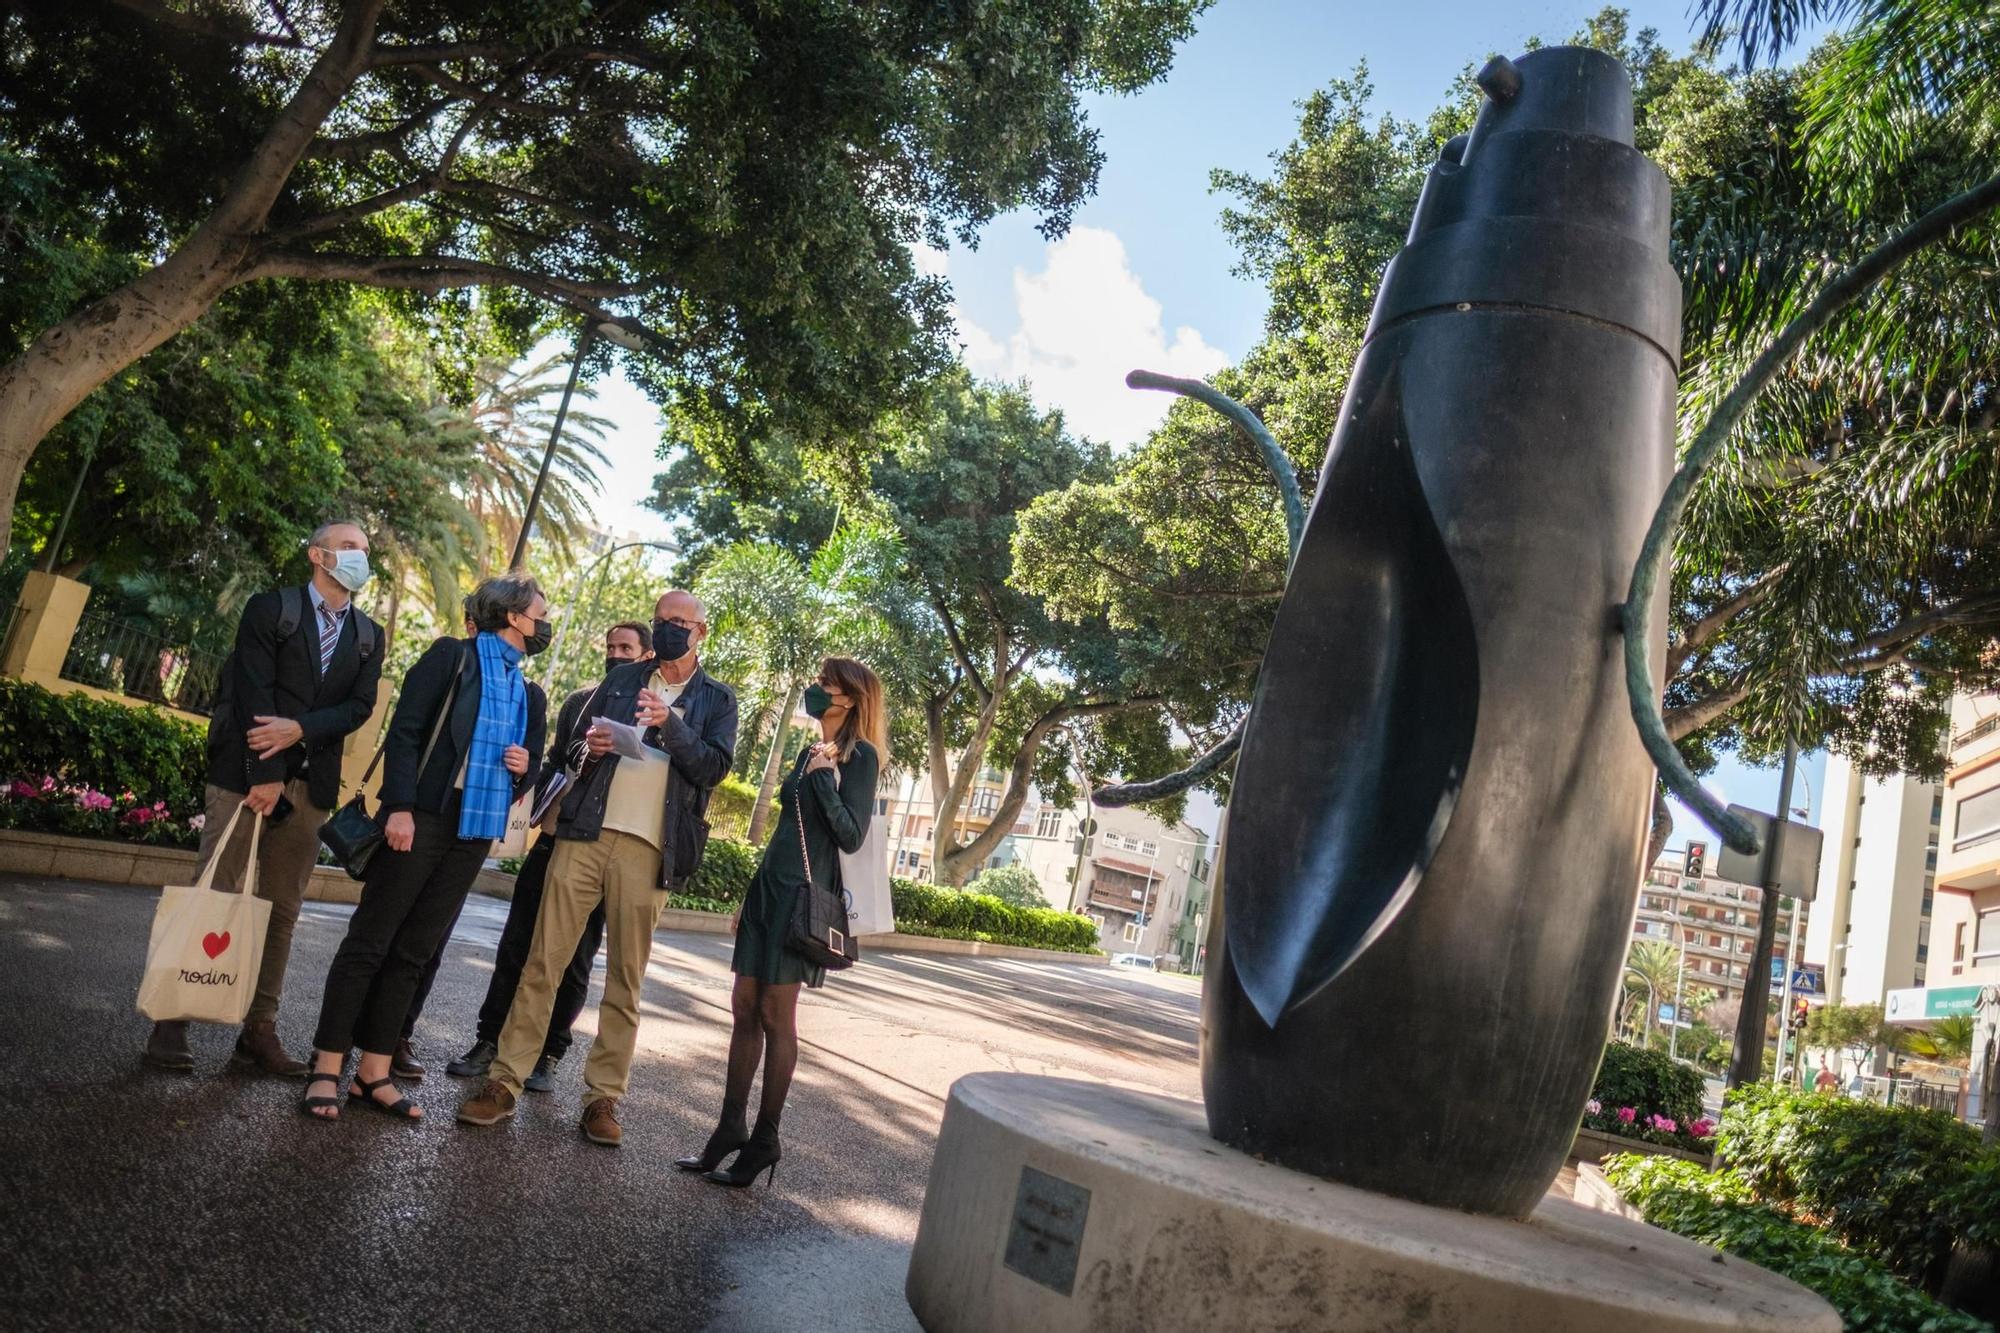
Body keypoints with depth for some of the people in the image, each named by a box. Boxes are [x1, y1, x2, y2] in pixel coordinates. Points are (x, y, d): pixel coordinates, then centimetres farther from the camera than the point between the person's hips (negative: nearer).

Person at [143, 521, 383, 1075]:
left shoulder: (369, 635, 14)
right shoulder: (271, 608, 1)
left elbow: (360, 706, 3)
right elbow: (254, 691, -9)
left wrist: (299, 729, -15)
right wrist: (266, 773, -17)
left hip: (311, 785, 4)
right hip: (247, 773, -4)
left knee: (281, 910, 4)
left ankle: (259, 1032, 8)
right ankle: (172, 1021, 5)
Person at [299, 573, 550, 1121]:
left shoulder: (531, 695, 18)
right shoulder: (452, 656, 1)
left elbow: (529, 770, 22)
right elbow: (405, 731, -7)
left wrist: (525, 767, -2)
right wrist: (400, 806, -17)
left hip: (476, 831, 6)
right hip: (423, 818, -5)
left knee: (413, 953, 8)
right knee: (369, 942, -2)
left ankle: (374, 1074, 12)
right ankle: (326, 1069, 4)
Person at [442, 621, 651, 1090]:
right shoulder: (579, 701, 14)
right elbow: (555, 761, 20)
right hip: (555, 839, 4)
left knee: (575, 958, 4)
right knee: (517, 945, 5)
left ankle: (548, 1055, 14)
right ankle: (488, 1042, 15)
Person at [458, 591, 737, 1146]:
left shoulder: (716, 699, 8)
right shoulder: (622, 679, 17)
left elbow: (714, 769, -4)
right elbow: (575, 739, 20)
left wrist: (671, 724, -18)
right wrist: (587, 745, -3)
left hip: (648, 850, -2)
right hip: (587, 832, 2)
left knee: (625, 980, 3)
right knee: (543, 961, -1)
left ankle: (603, 1095, 10)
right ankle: (504, 1080, 5)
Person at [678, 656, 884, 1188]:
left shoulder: (860, 756, -8)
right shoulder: (810, 752, 16)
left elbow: (851, 837, -14)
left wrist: (823, 778, -21)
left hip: (803, 894, -8)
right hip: (769, 885, 8)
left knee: (775, 1015, -2)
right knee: (745, 1009, 8)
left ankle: (765, 1139, 8)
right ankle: (730, 1128, 16)